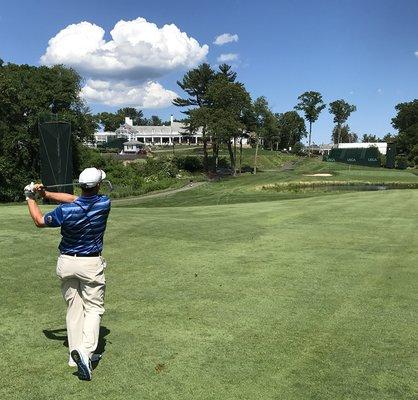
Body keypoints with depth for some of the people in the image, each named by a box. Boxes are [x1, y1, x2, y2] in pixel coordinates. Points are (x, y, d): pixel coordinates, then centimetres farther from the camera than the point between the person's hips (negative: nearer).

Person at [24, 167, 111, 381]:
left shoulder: (66, 211, -16)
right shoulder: (104, 203, -12)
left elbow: (40, 221, 2)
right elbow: (74, 199, -1)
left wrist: (31, 199, 16)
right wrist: (46, 194, -7)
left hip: (66, 263, 1)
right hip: (91, 264, -1)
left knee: (73, 307, 15)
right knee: (93, 308, 6)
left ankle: (76, 352, 20)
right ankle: (85, 350, -14)